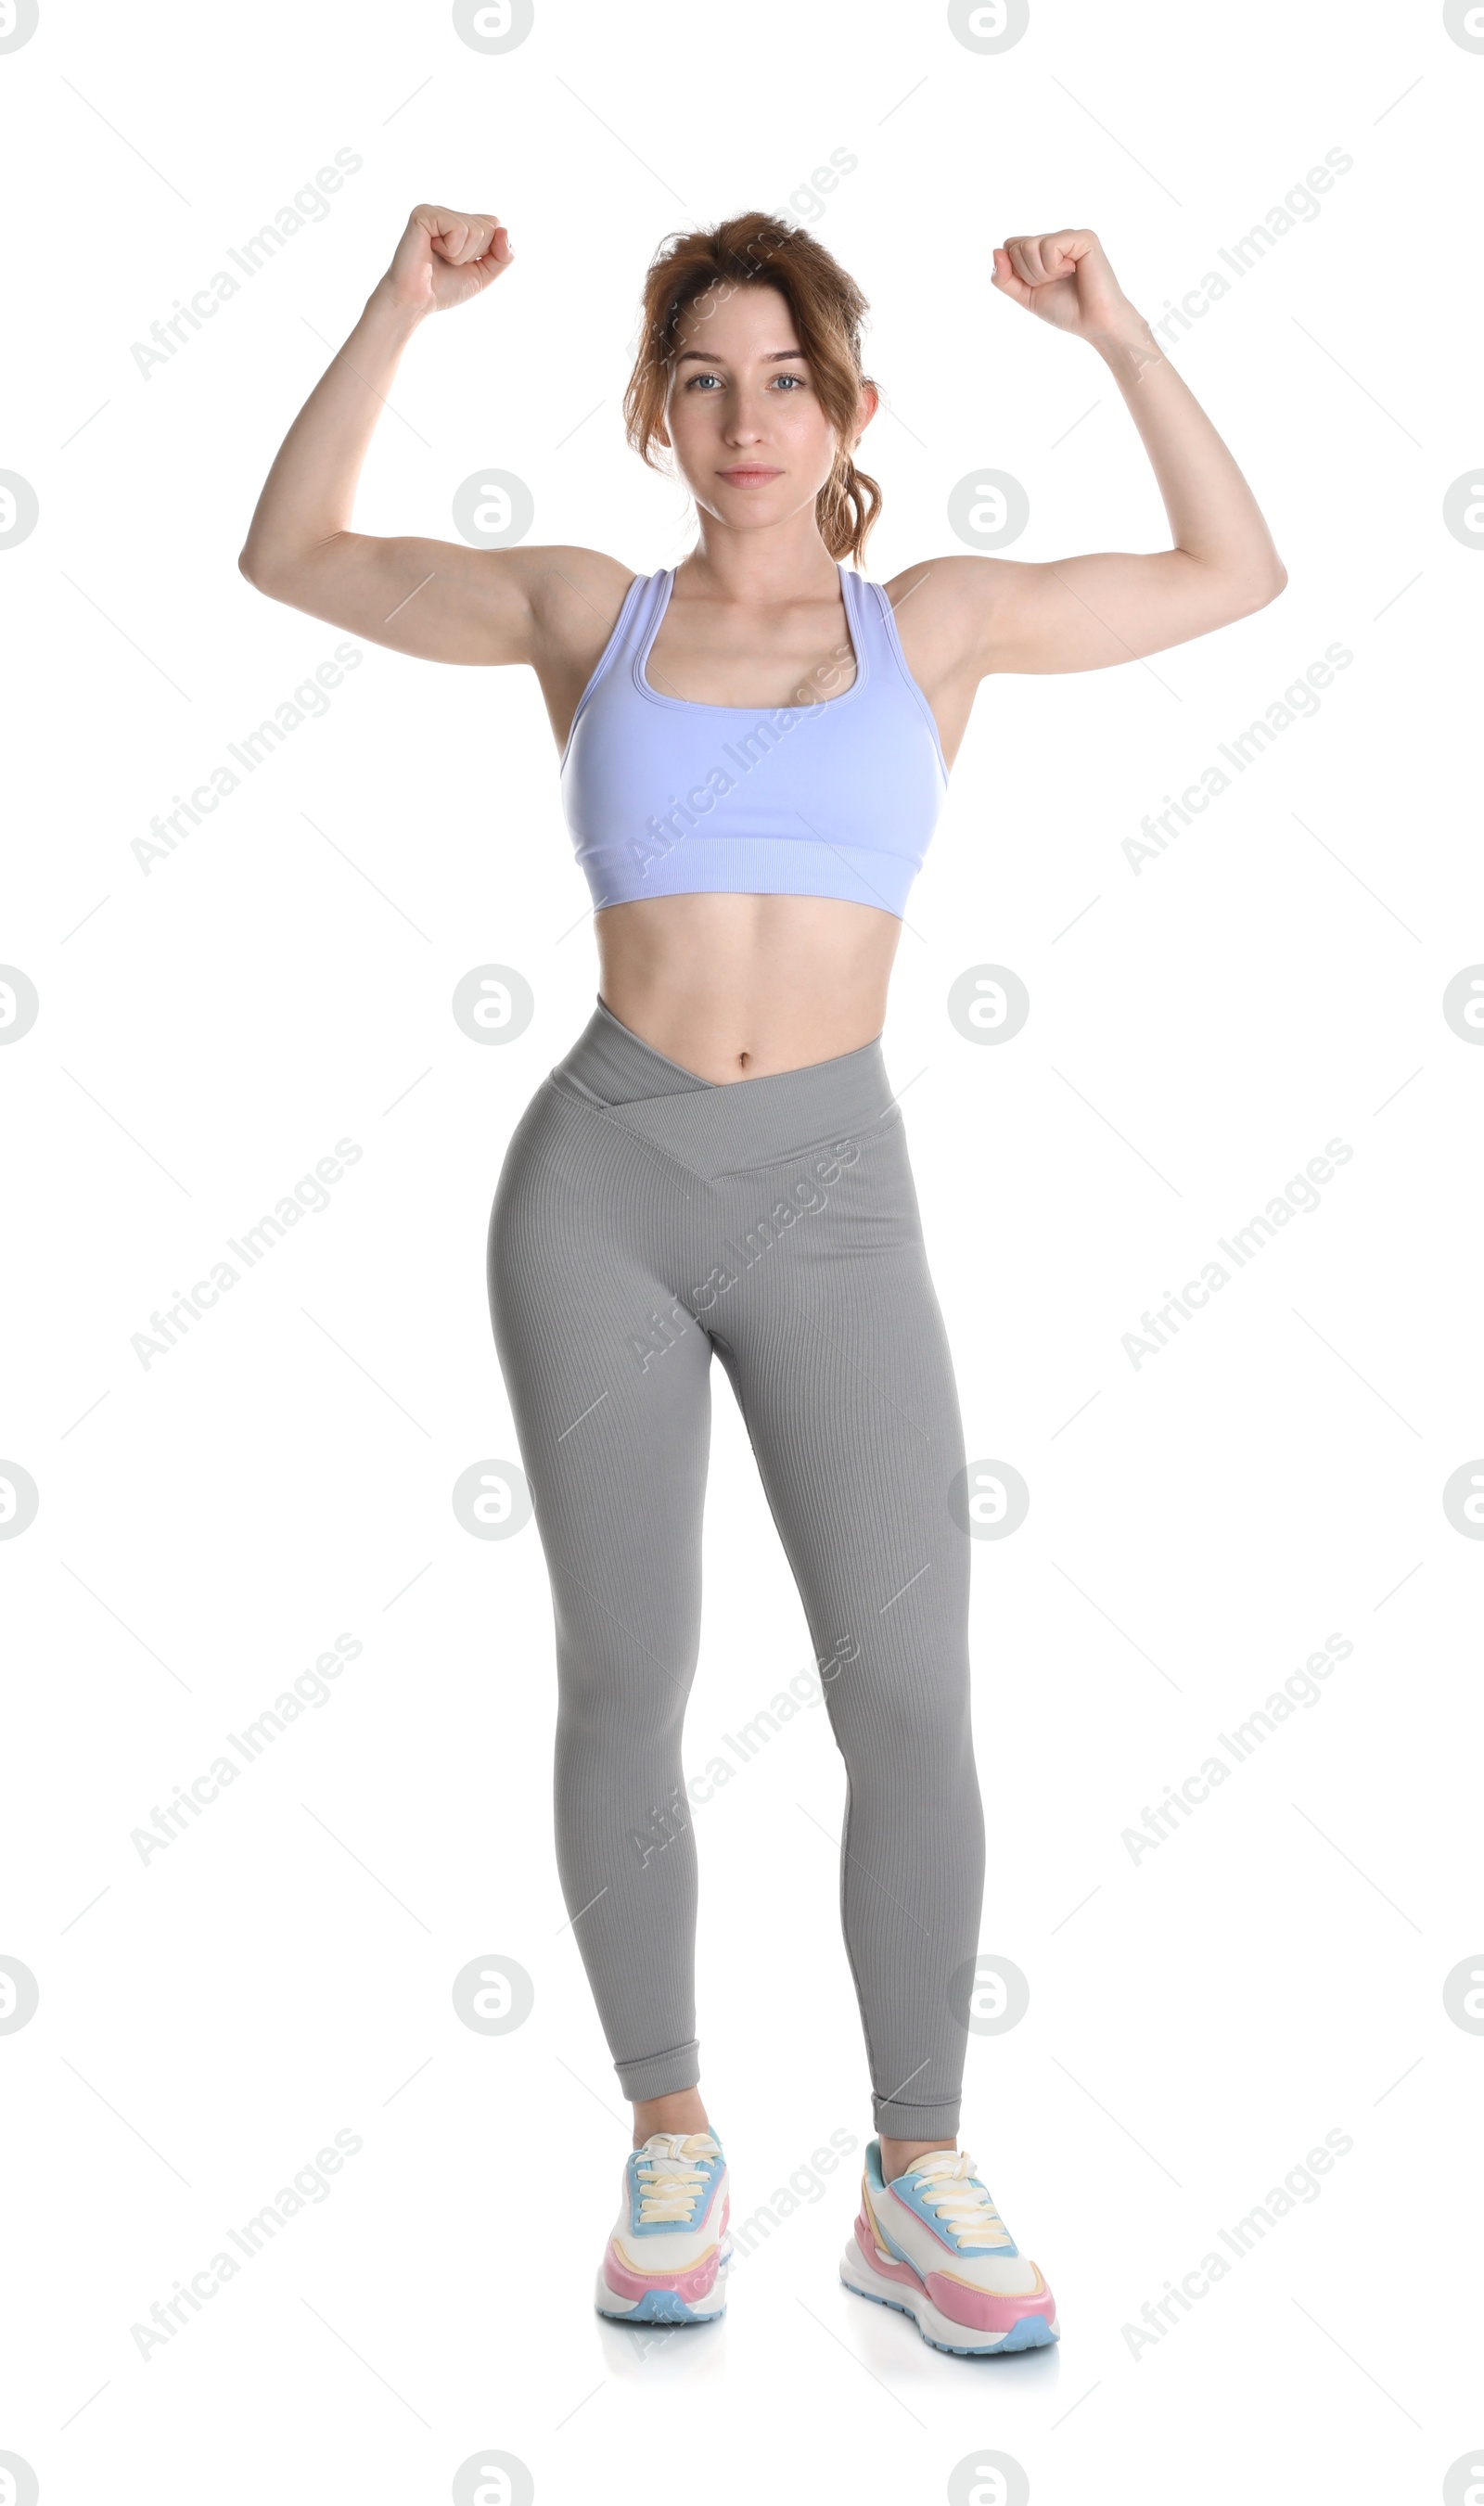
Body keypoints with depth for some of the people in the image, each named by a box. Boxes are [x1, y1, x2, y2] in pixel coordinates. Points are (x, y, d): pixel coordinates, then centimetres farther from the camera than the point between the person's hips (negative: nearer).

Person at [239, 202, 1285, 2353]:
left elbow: (1238, 575, 15)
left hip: (834, 1200, 0)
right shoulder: (587, 615, 9)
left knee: (913, 1703, -9)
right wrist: (400, 310, 7)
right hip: (602, 1185, 0)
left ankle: (917, 2182, 8)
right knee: (624, 1687, 4)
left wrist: (1118, 335, 6)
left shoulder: (935, 620, 9)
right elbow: (290, 555, 17)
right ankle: (671, 2149, 20)